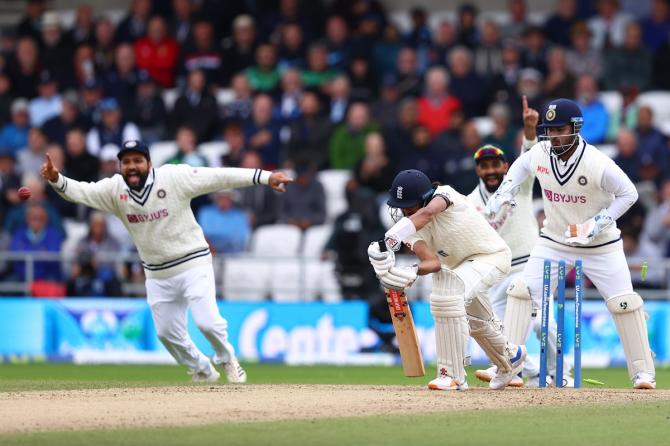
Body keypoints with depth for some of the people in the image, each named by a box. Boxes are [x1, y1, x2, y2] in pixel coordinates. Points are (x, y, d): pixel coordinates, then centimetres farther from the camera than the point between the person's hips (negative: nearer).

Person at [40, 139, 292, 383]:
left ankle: (227, 359, 15)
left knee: (207, 321, -16)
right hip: (157, 276, 5)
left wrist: (265, 177, -24)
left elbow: (218, 177, -19)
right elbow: (81, 192, -11)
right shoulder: (115, 189, -4)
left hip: (193, 265, -5)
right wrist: (56, 179, -33)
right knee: (167, 333, 11)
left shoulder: (174, 177, -16)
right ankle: (203, 371, 35)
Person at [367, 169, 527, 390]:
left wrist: (394, 235, -66)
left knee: (447, 293, -31)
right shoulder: (410, 225, -13)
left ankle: (453, 375, -30)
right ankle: (510, 356, 58)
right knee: (476, 321, 26)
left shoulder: (444, 194, -27)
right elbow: (433, 262, -27)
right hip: (461, 266, 9)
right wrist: (413, 271, -50)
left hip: (492, 255, -9)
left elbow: (428, 213, -51)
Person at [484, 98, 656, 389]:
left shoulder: (598, 164, -26)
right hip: (554, 242, 4)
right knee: (522, 293, -8)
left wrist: (600, 222, -22)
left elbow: (628, 193, -13)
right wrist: (504, 193, 0)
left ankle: (642, 372, 4)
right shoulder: (540, 154, -12)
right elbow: (521, 166, 12)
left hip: (600, 245, -3)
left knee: (624, 304, -7)